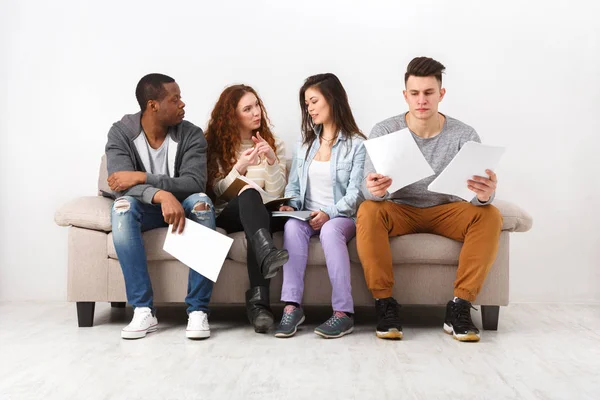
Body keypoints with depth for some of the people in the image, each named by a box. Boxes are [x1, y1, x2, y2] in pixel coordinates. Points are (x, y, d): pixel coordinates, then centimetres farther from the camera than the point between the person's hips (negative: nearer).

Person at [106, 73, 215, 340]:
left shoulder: (191, 134, -11)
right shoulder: (121, 133, -12)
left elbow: (194, 183, -24)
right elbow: (121, 184, -26)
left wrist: (141, 177, -32)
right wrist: (162, 195, -44)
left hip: (180, 206, 0)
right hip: (145, 210, 0)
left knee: (201, 201, -33)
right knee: (122, 206, -33)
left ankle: (198, 310, -33)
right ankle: (144, 310, -32)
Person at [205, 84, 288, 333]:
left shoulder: (273, 144, 13)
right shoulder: (216, 144, 9)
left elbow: (275, 193, 5)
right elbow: (218, 191, 0)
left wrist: (271, 161, -12)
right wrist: (240, 167, -17)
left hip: (257, 213, 1)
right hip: (227, 214, -1)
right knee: (249, 194, -36)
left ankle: (258, 301, -48)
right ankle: (267, 254, -63)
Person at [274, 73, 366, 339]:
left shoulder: (356, 144, 0)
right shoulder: (305, 142, 17)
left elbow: (355, 193, -8)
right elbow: (294, 185, 16)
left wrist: (329, 213, -24)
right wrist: (290, 205, -5)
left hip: (341, 217, -3)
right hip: (308, 216, 4)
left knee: (331, 230, -38)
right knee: (292, 226, -31)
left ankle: (343, 312, -37)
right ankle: (292, 305, -36)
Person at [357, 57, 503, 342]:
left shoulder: (463, 135, -10)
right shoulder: (384, 132, -10)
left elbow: (478, 193, -16)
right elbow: (369, 187, -20)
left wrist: (485, 194, -43)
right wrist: (374, 190, -46)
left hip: (445, 211, 1)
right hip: (399, 211, -1)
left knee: (490, 216, -26)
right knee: (368, 211, -32)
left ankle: (460, 307, -22)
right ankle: (384, 304, -24)